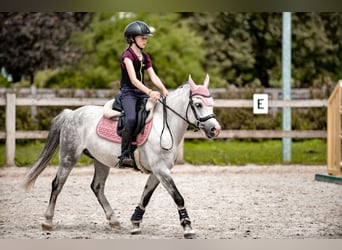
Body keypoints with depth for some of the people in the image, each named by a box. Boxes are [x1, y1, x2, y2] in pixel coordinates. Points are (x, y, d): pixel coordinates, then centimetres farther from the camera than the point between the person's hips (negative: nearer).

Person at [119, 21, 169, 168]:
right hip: (128, 92, -8)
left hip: (141, 93, 8)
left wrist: (163, 90, -10)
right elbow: (133, 79, -20)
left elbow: (153, 77, 9)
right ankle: (124, 156, -28)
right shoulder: (127, 55, -8)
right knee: (131, 119, -32)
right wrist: (149, 92, -32)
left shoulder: (145, 57, 18)